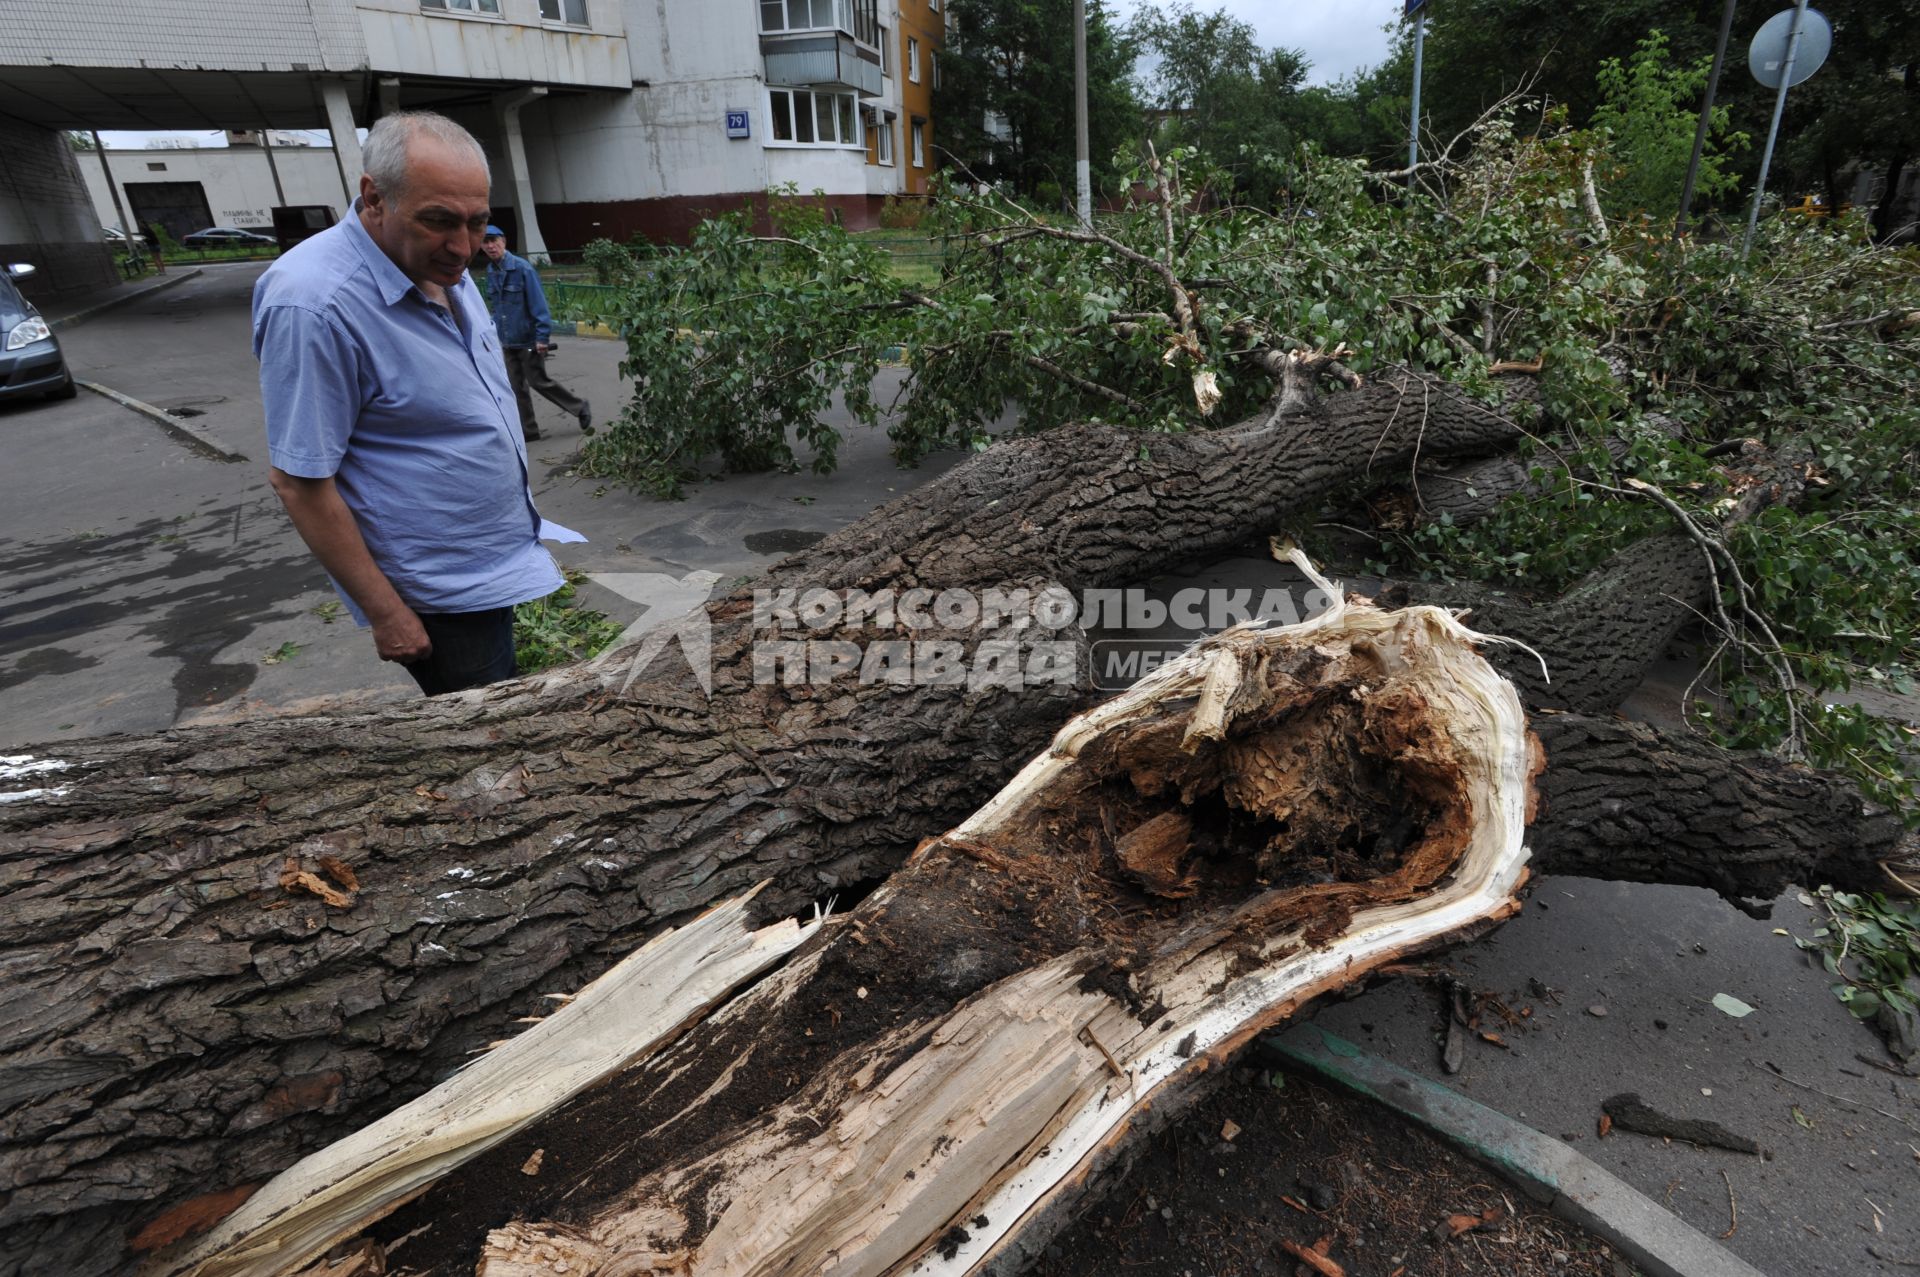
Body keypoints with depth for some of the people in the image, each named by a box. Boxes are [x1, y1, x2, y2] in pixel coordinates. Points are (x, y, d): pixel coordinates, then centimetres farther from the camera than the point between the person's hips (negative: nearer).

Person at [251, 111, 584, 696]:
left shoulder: (442, 266, 2)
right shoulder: (316, 306, -26)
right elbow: (298, 482, -21)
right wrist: (386, 614, -18)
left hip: (498, 560, 8)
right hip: (438, 596, -8)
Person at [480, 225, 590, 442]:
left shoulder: (522, 268, -15)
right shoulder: (491, 271, 6)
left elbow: (538, 303, -16)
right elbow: (497, 305, 14)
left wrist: (542, 336, -20)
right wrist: (496, 331, 14)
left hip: (528, 339, -7)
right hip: (508, 341, 7)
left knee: (538, 381, 0)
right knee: (516, 386, 8)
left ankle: (581, 409, 18)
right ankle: (527, 430, 17)